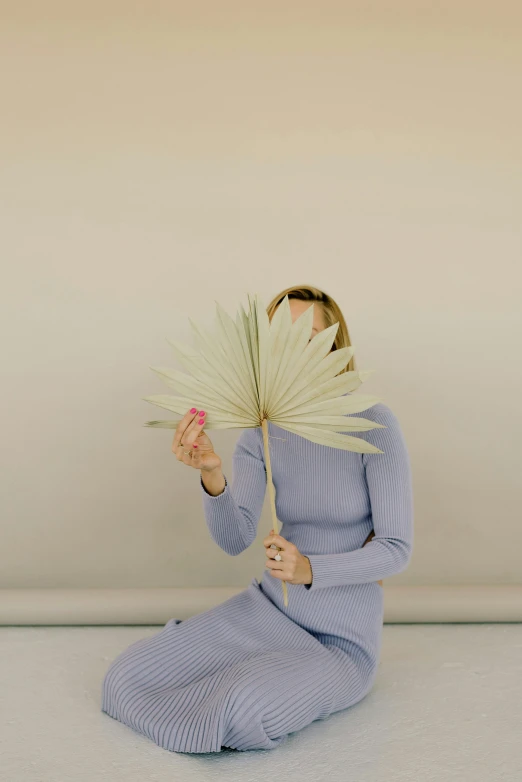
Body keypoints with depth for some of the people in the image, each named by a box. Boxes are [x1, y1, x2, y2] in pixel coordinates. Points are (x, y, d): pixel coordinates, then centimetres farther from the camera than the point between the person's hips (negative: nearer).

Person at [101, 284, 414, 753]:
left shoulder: (373, 423, -17)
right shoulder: (260, 432, -4)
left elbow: (397, 549, -15)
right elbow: (234, 541, -14)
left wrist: (310, 569, -30)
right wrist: (211, 475, -33)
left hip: (342, 641, -4)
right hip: (268, 606, 4)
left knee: (248, 705, -33)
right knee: (126, 677, -6)